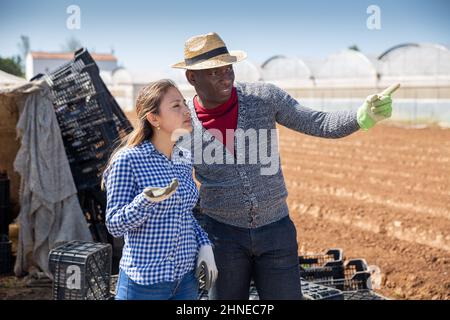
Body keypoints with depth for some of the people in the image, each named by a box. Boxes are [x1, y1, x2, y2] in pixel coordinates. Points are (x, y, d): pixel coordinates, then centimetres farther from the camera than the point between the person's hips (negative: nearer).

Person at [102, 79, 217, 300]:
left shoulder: (184, 159, 5)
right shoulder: (128, 159, -13)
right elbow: (114, 225, -12)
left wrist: (204, 244, 2)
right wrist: (148, 199, -28)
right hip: (144, 282, -5)